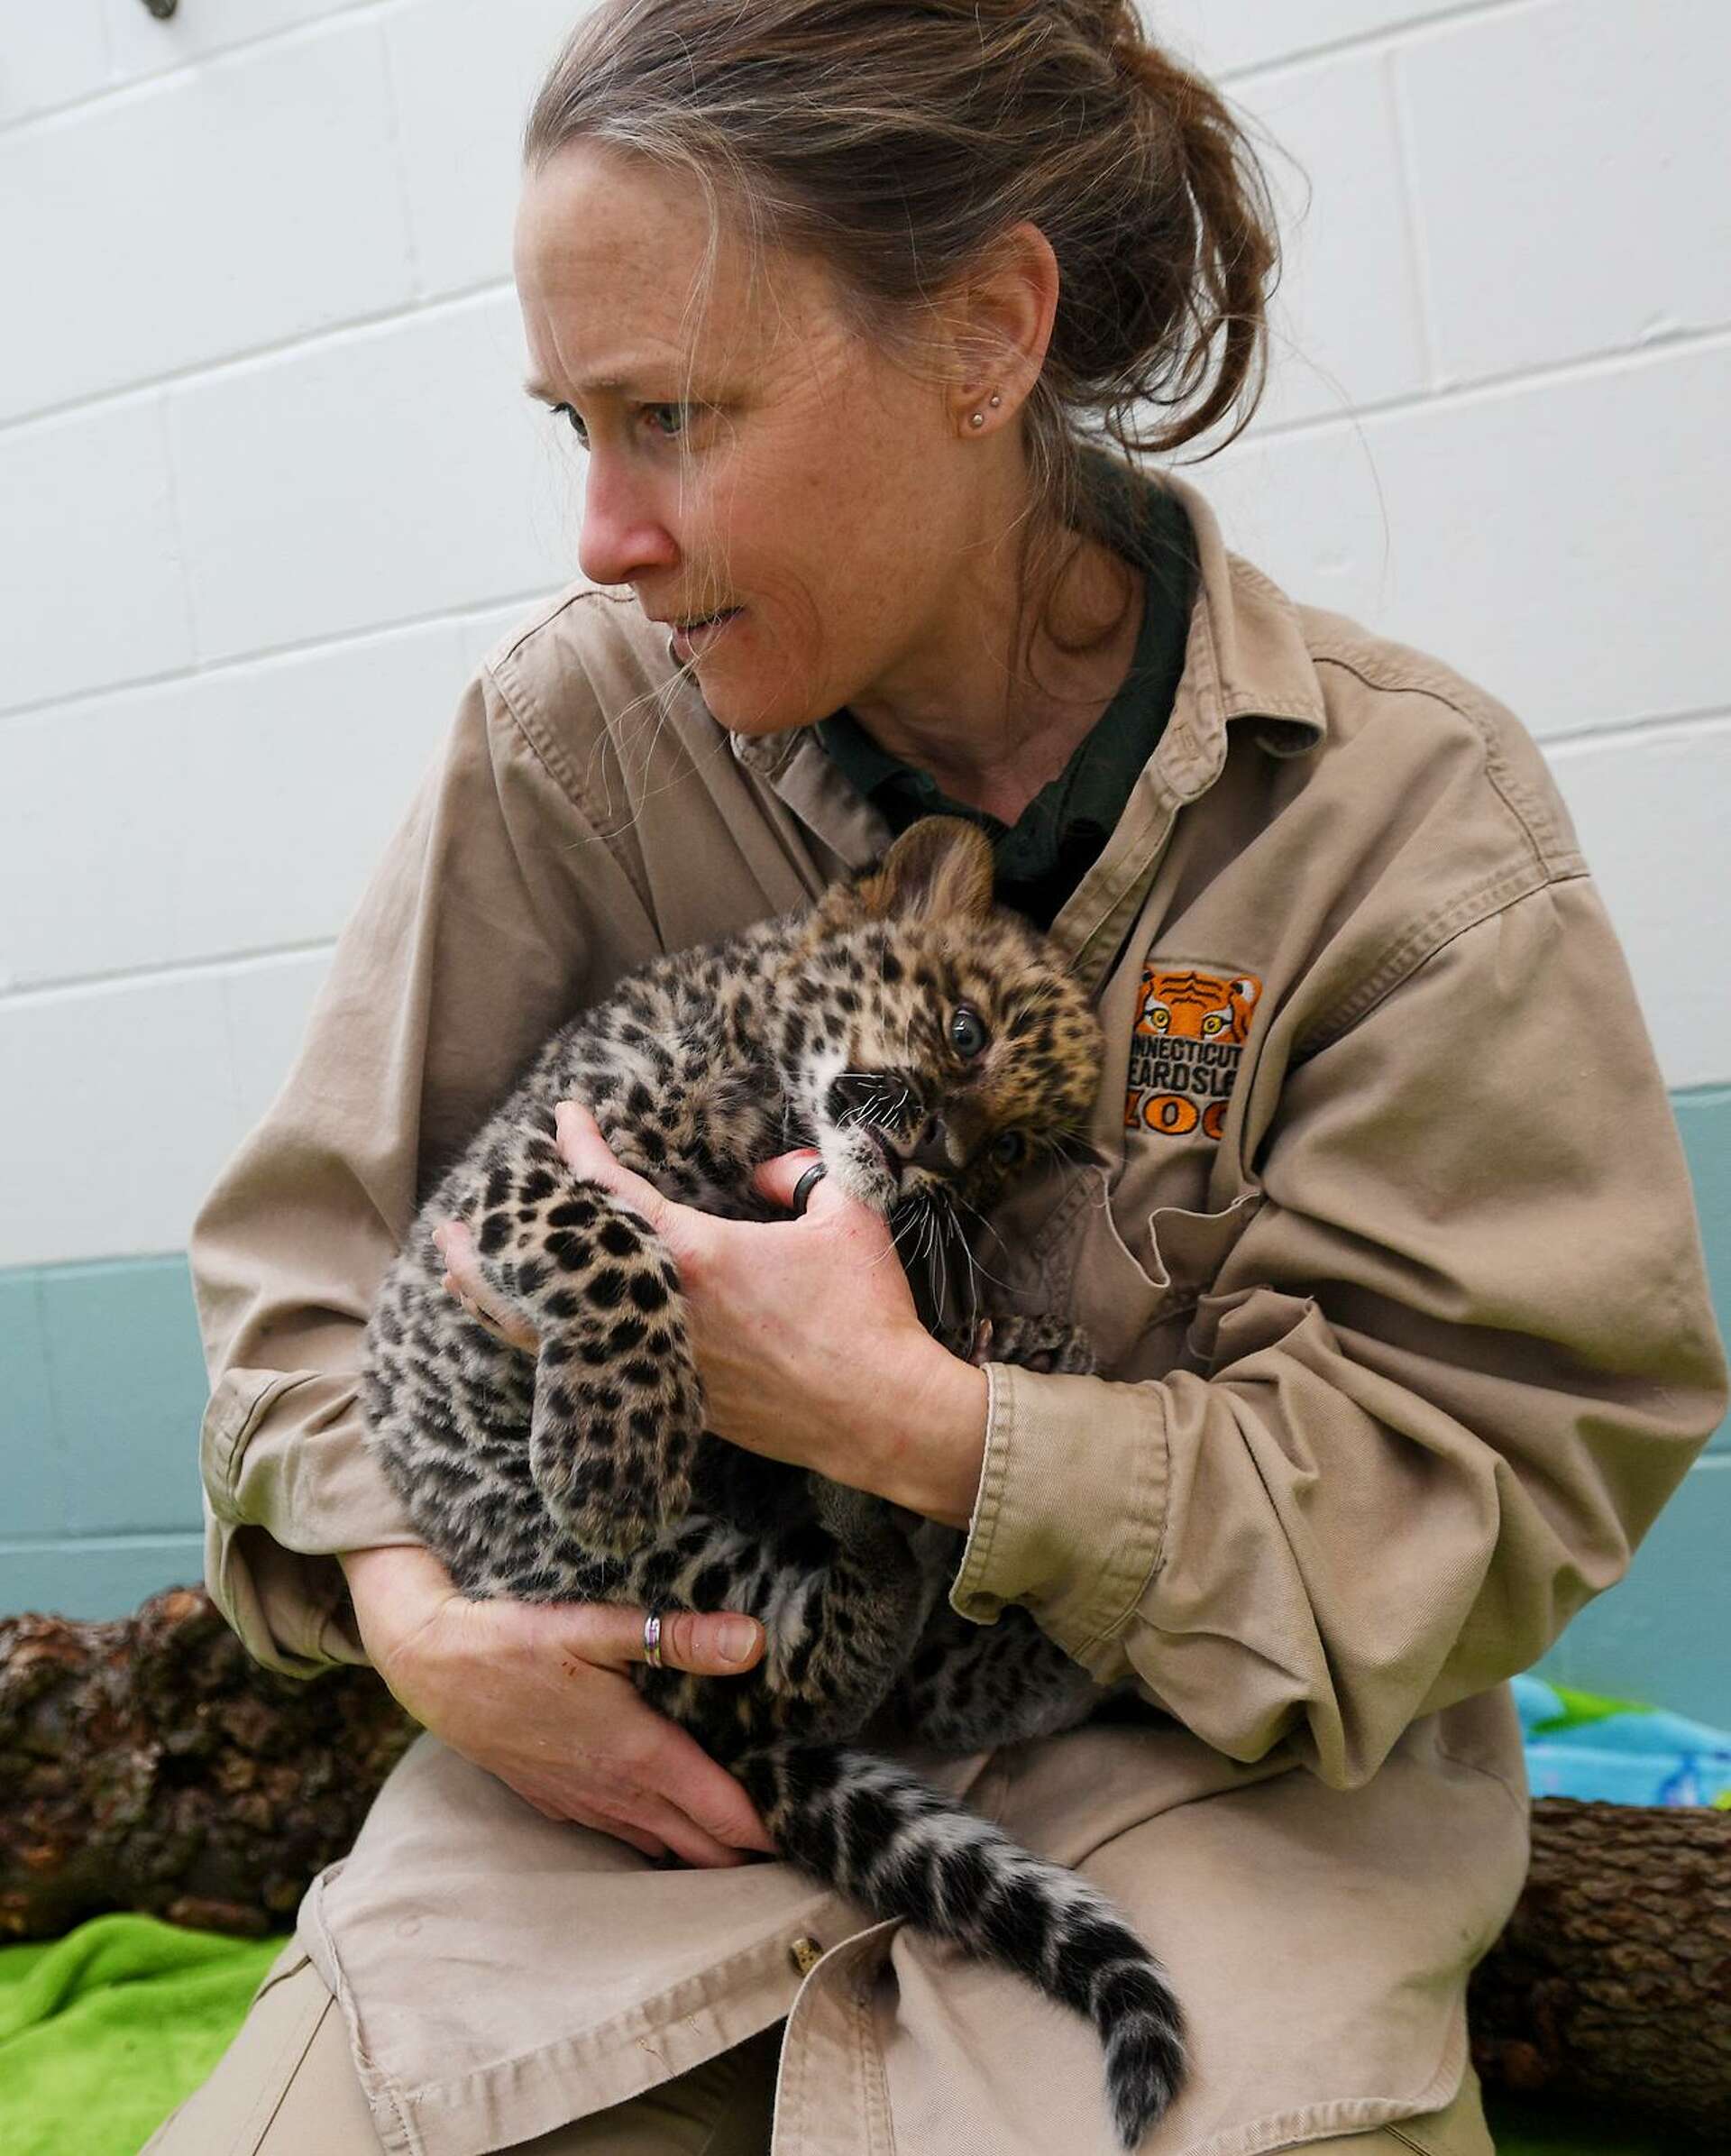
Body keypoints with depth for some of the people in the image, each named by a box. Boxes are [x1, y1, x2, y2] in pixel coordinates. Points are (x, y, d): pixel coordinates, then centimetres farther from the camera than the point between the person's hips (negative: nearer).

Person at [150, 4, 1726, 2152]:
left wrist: (913, 1424, -24)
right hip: (659, 1742, 2)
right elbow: (314, 1235, 4)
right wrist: (402, 1590, -14)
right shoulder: (578, 725, -7)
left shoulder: (1409, 821, -12)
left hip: (1189, 1761, -1)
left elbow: (1484, 1487, -12)